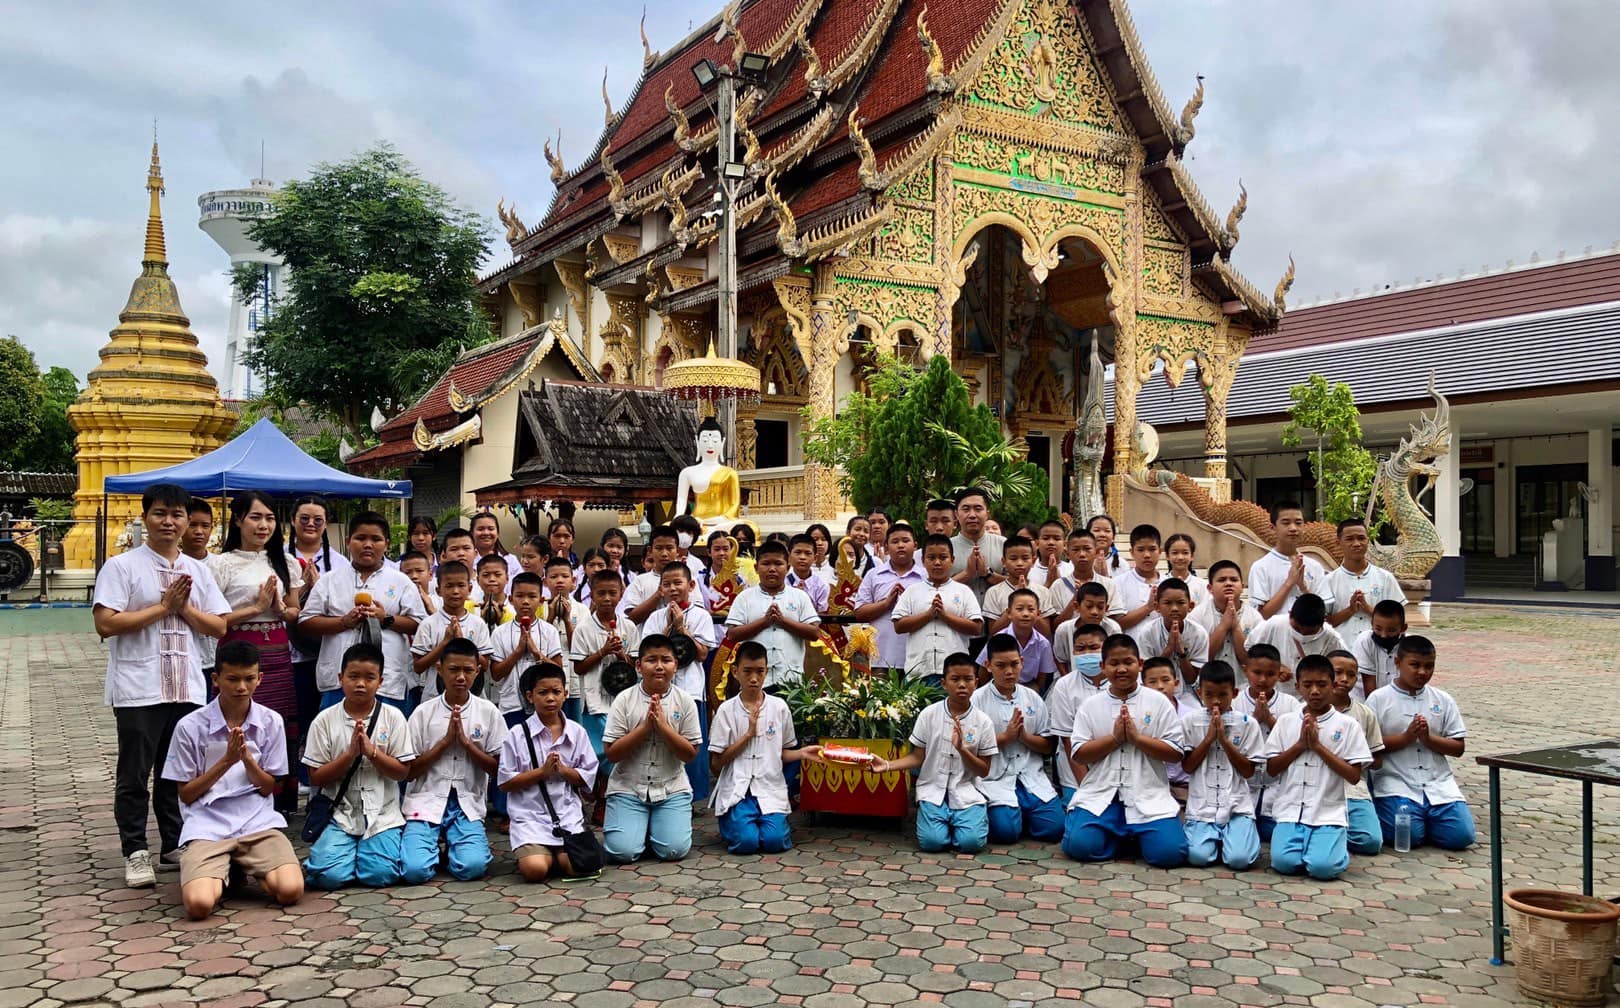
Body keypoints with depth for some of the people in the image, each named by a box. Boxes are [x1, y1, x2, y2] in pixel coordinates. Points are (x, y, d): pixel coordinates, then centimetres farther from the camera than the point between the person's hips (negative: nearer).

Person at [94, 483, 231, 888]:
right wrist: (163, 607, -11)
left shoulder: (197, 570, 12)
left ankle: (174, 845, 22)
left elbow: (219, 626, 8)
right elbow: (106, 624, -13)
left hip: (187, 688, 4)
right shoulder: (122, 566, -2)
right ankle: (135, 853, 11)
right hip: (138, 689, -4)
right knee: (134, 775, 2)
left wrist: (184, 608, -7)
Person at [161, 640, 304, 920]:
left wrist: (247, 758, -14)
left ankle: (245, 867, 9)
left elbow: (269, 787, 6)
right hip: (207, 826, -1)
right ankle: (223, 873, 8)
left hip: (258, 822, 1)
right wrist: (226, 761, -14)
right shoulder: (190, 726, -3)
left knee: (291, 891, -23)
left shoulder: (271, 722, 2)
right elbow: (186, 794, 2)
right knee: (199, 904, -28)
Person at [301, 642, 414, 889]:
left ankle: (369, 850, 16)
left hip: (382, 815, 0)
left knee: (380, 875, -17)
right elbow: (316, 777, -2)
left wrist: (371, 750, -16)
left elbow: (403, 772, -2)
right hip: (339, 814, 0)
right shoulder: (325, 720, -1)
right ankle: (351, 849, 13)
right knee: (330, 875, -20)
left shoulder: (393, 717, -1)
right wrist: (351, 753, -16)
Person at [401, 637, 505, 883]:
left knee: (471, 867, -24)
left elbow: (498, 770, 2)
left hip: (467, 805, 0)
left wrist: (466, 742, -12)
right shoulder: (423, 713, 1)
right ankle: (435, 846, 11)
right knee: (415, 870, -23)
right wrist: (445, 741, -11)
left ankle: (453, 846, 10)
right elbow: (409, 772, 1)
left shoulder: (488, 712, 2)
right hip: (426, 801, 0)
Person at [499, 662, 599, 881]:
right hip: (530, 816, -2)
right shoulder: (518, 735, -1)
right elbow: (505, 783, -2)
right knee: (535, 870, -24)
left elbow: (588, 778, 7)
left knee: (577, 867, -19)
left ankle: (555, 855, 14)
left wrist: (563, 770, -12)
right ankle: (528, 852, 11)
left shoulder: (577, 732, 5)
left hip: (568, 815, 2)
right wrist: (542, 771, -13)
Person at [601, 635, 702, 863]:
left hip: (671, 788, 1)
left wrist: (662, 725, -19)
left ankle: (656, 825, 18)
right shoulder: (624, 700, -6)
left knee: (674, 850, -15)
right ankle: (640, 825, 17)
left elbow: (690, 754, -5)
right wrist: (645, 726, -19)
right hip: (627, 787, -1)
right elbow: (612, 754, -8)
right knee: (622, 851, -16)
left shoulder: (684, 700, -4)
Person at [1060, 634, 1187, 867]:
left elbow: (1176, 752, -1)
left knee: (1169, 853, -21)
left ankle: (1135, 833, 13)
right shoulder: (1090, 706, 6)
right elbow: (1079, 754, 1)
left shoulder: (1159, 702, 4)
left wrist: (1137, 737, -13)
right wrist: (1115, 738, -10)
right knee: (1079, 845, -22)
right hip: (1100, 795, 1)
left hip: (1147, 795, 0)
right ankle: (1116, 833, 11)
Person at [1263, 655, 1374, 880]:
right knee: (1284, 862, -21)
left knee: (1322, 867, -22)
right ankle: (1304, 843, 12)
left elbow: (1354, 775, -3)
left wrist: (1317, 745, -10)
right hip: (1290, 811, 2)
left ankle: (1339, 845, 11)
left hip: (1328, 813, -1)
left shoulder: (1347, 725, 3)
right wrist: (1300, 744, -6)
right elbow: (1271, 769, 6)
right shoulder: (1286, 722, 9)